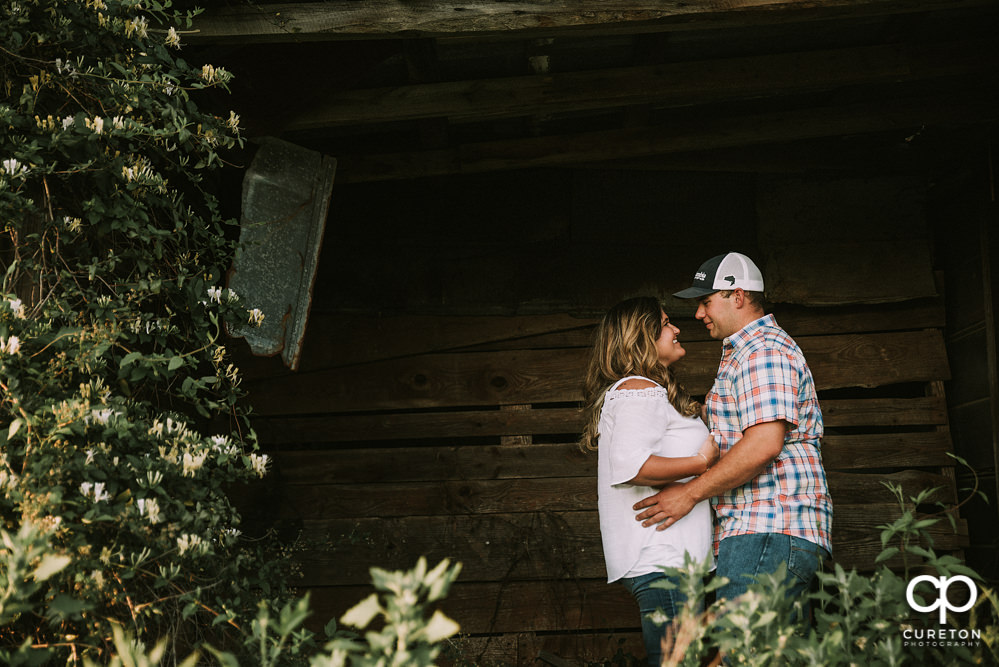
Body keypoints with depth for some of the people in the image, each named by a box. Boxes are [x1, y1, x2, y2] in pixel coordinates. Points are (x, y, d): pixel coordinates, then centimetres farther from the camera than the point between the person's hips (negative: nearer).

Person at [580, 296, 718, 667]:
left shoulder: (632, 392, 25)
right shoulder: (640, 390, -9)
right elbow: (630, 466, -23)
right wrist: (702, 462, -14)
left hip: (664, 557, 10)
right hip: (661, 557, -10)